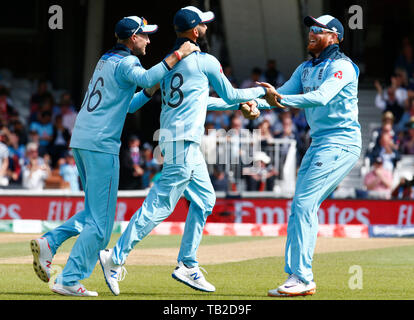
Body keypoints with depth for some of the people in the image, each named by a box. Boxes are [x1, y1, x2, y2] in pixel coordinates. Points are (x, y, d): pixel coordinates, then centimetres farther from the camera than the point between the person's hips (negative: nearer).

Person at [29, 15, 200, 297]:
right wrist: (177, 56, -25)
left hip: (81, 142, 9)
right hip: (101, 145, -9)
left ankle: (49, 242, 4)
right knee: (100, 221, -4)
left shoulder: (106, 60, 21)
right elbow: (145, 78, -30)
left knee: (95, 211, 20)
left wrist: (150, 91, 13)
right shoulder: (125, 62, -7)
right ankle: (69, 281, -6)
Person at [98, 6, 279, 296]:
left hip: (180, 141, 9)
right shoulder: (205, 61, -8)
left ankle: (187, 265, 16)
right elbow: (230, 96, 1)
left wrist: (240, 104, 34)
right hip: (184, 141, -9)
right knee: (160, 205, -9)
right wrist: (262, 92, 17)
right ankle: (116, 258, -11)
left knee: (204, 199, 15)